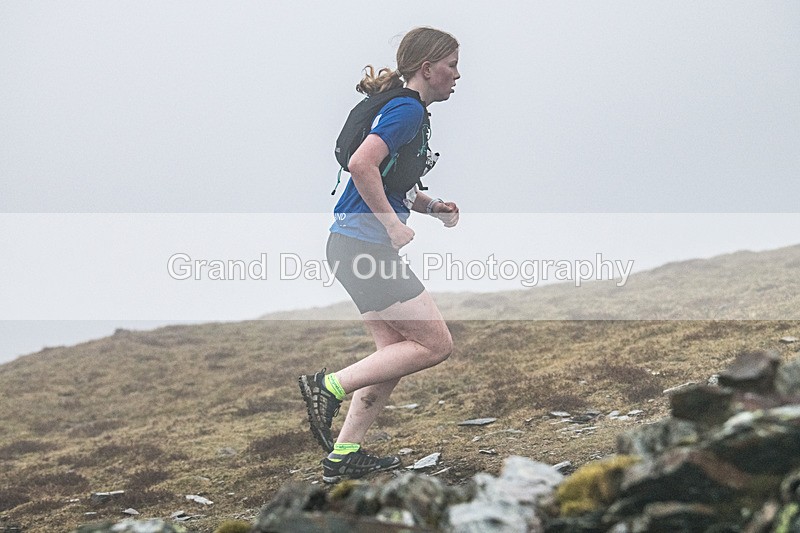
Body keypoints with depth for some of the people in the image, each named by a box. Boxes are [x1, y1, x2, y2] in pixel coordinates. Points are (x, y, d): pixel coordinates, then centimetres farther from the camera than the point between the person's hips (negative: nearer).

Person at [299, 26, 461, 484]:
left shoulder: (409, 111, 19)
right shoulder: (408, 110, -12)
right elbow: (362, 164, -27)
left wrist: (431, 205, 12)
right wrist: (394, 226, -20)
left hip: (356, 246, 10)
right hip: (362, 245, -10)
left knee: (396, 350, 12)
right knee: (436, 343, -6)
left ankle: (344, 455, 13)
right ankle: (328, 387, -6)